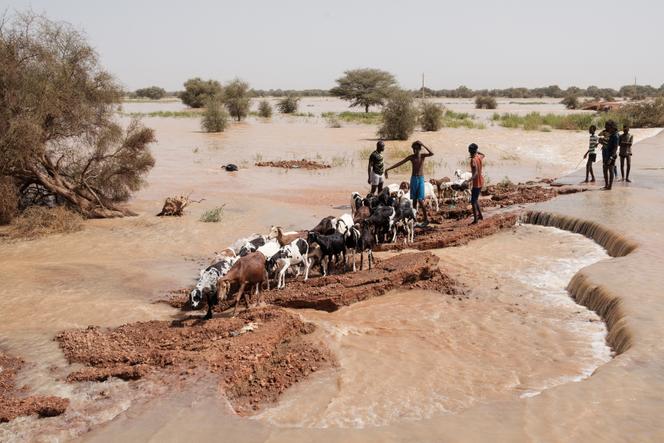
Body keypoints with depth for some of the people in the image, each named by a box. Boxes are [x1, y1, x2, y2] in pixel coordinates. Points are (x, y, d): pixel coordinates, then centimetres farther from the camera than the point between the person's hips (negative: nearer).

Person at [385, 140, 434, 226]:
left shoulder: (422, 155, 0)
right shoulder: (411, 157, 4)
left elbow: (432, 153, -20)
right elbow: (399, 163, 3)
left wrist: (423, 145, -24)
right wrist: (388, 169, -2)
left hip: (421, 179, -3)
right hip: (413, 179, 3)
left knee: (420, 200, -11)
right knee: (414, 200, 6)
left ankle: (426, 218, -2)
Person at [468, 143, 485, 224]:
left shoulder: (473, 160, -22)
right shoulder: (479, 157, 3)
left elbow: (476, 173, -33)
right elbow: (483, 155, 31)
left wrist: (469, 180, -45)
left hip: (476, 183, -9)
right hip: (481, 181, 9)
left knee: (473, 201, -3)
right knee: (475, 199, 23)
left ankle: (475, 220, -3)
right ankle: (480, 215, 30)